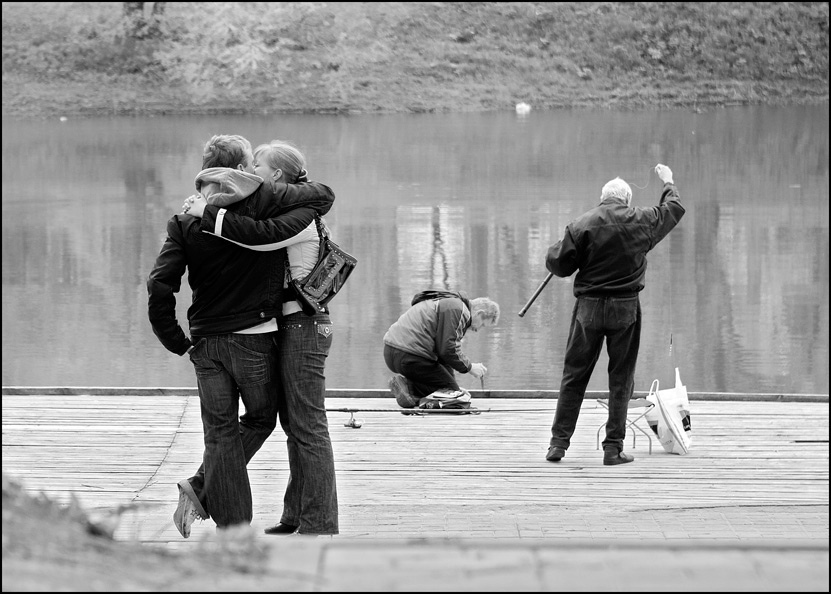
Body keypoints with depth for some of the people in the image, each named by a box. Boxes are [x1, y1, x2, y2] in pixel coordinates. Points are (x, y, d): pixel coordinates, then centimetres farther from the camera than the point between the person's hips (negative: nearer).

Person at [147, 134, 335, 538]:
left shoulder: (186, 221, 0)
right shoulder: (260, 202, -7)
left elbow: (159, 285, -7)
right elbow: (323, 196, 3)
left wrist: (176, 341, 3)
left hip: (205, 340, 3)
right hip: (254, 338, -3)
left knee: (221, 432, 10)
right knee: (261, 417, 18)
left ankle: (232, 525, 5)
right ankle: (202, 491, 5)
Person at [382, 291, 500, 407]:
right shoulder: (457, 310, -10)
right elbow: (448, 349, -16)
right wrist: (469, 367, -2)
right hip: (410, 356, -10)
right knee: (450, 390, -1)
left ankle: (406, 384, 1)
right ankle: (410, 390, -15)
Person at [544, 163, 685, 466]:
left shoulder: (581, 225, -5)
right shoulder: (641, 221, 0)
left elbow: (559, 265, -4)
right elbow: (674, 209, 19)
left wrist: (556, 248, 18)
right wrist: (668, 182, 37)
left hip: (589, 307, 0)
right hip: (625, 307, 0)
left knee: (574, 376, 9)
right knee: (621, 379, 7)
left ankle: (558, 442, 8)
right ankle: (613, 448, 6)